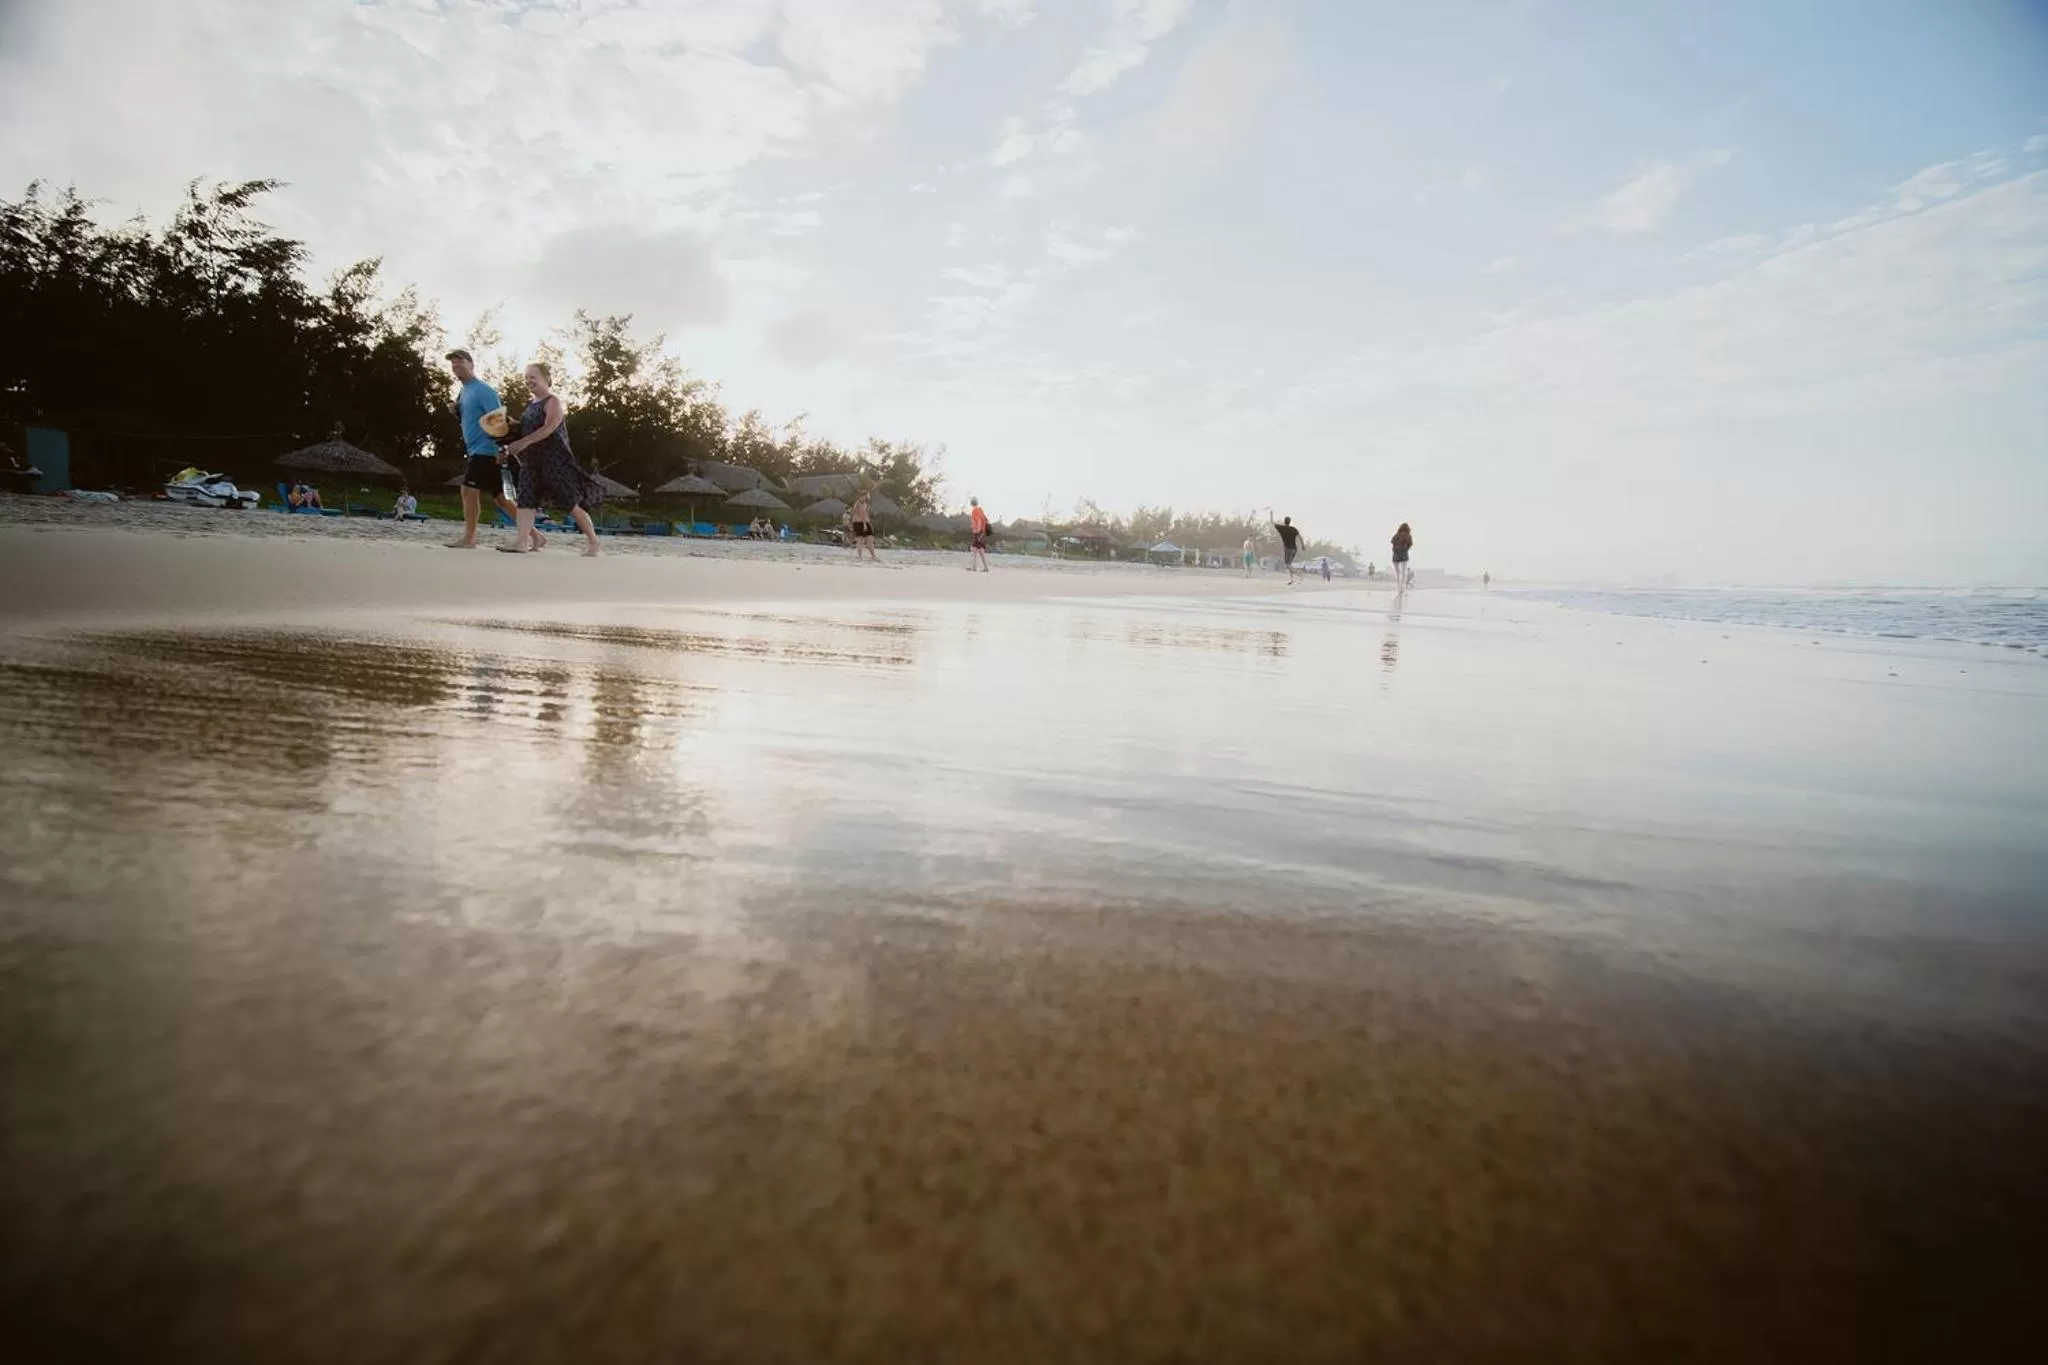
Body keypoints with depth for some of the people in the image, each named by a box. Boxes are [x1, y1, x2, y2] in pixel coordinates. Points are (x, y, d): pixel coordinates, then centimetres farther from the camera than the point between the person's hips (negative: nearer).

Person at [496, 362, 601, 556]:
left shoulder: (553, 401, -6)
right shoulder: (531, 405, 18)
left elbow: (549, 428, -21)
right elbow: (526, 431, 24)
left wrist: (524, 442, -32)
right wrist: (509, 450, 11)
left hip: (555, 459, -8)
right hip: (531, 460, 8)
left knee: (571, 502, -5)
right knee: (525, 499, -7)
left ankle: (593, 541, 7)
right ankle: (521, 542, -14)